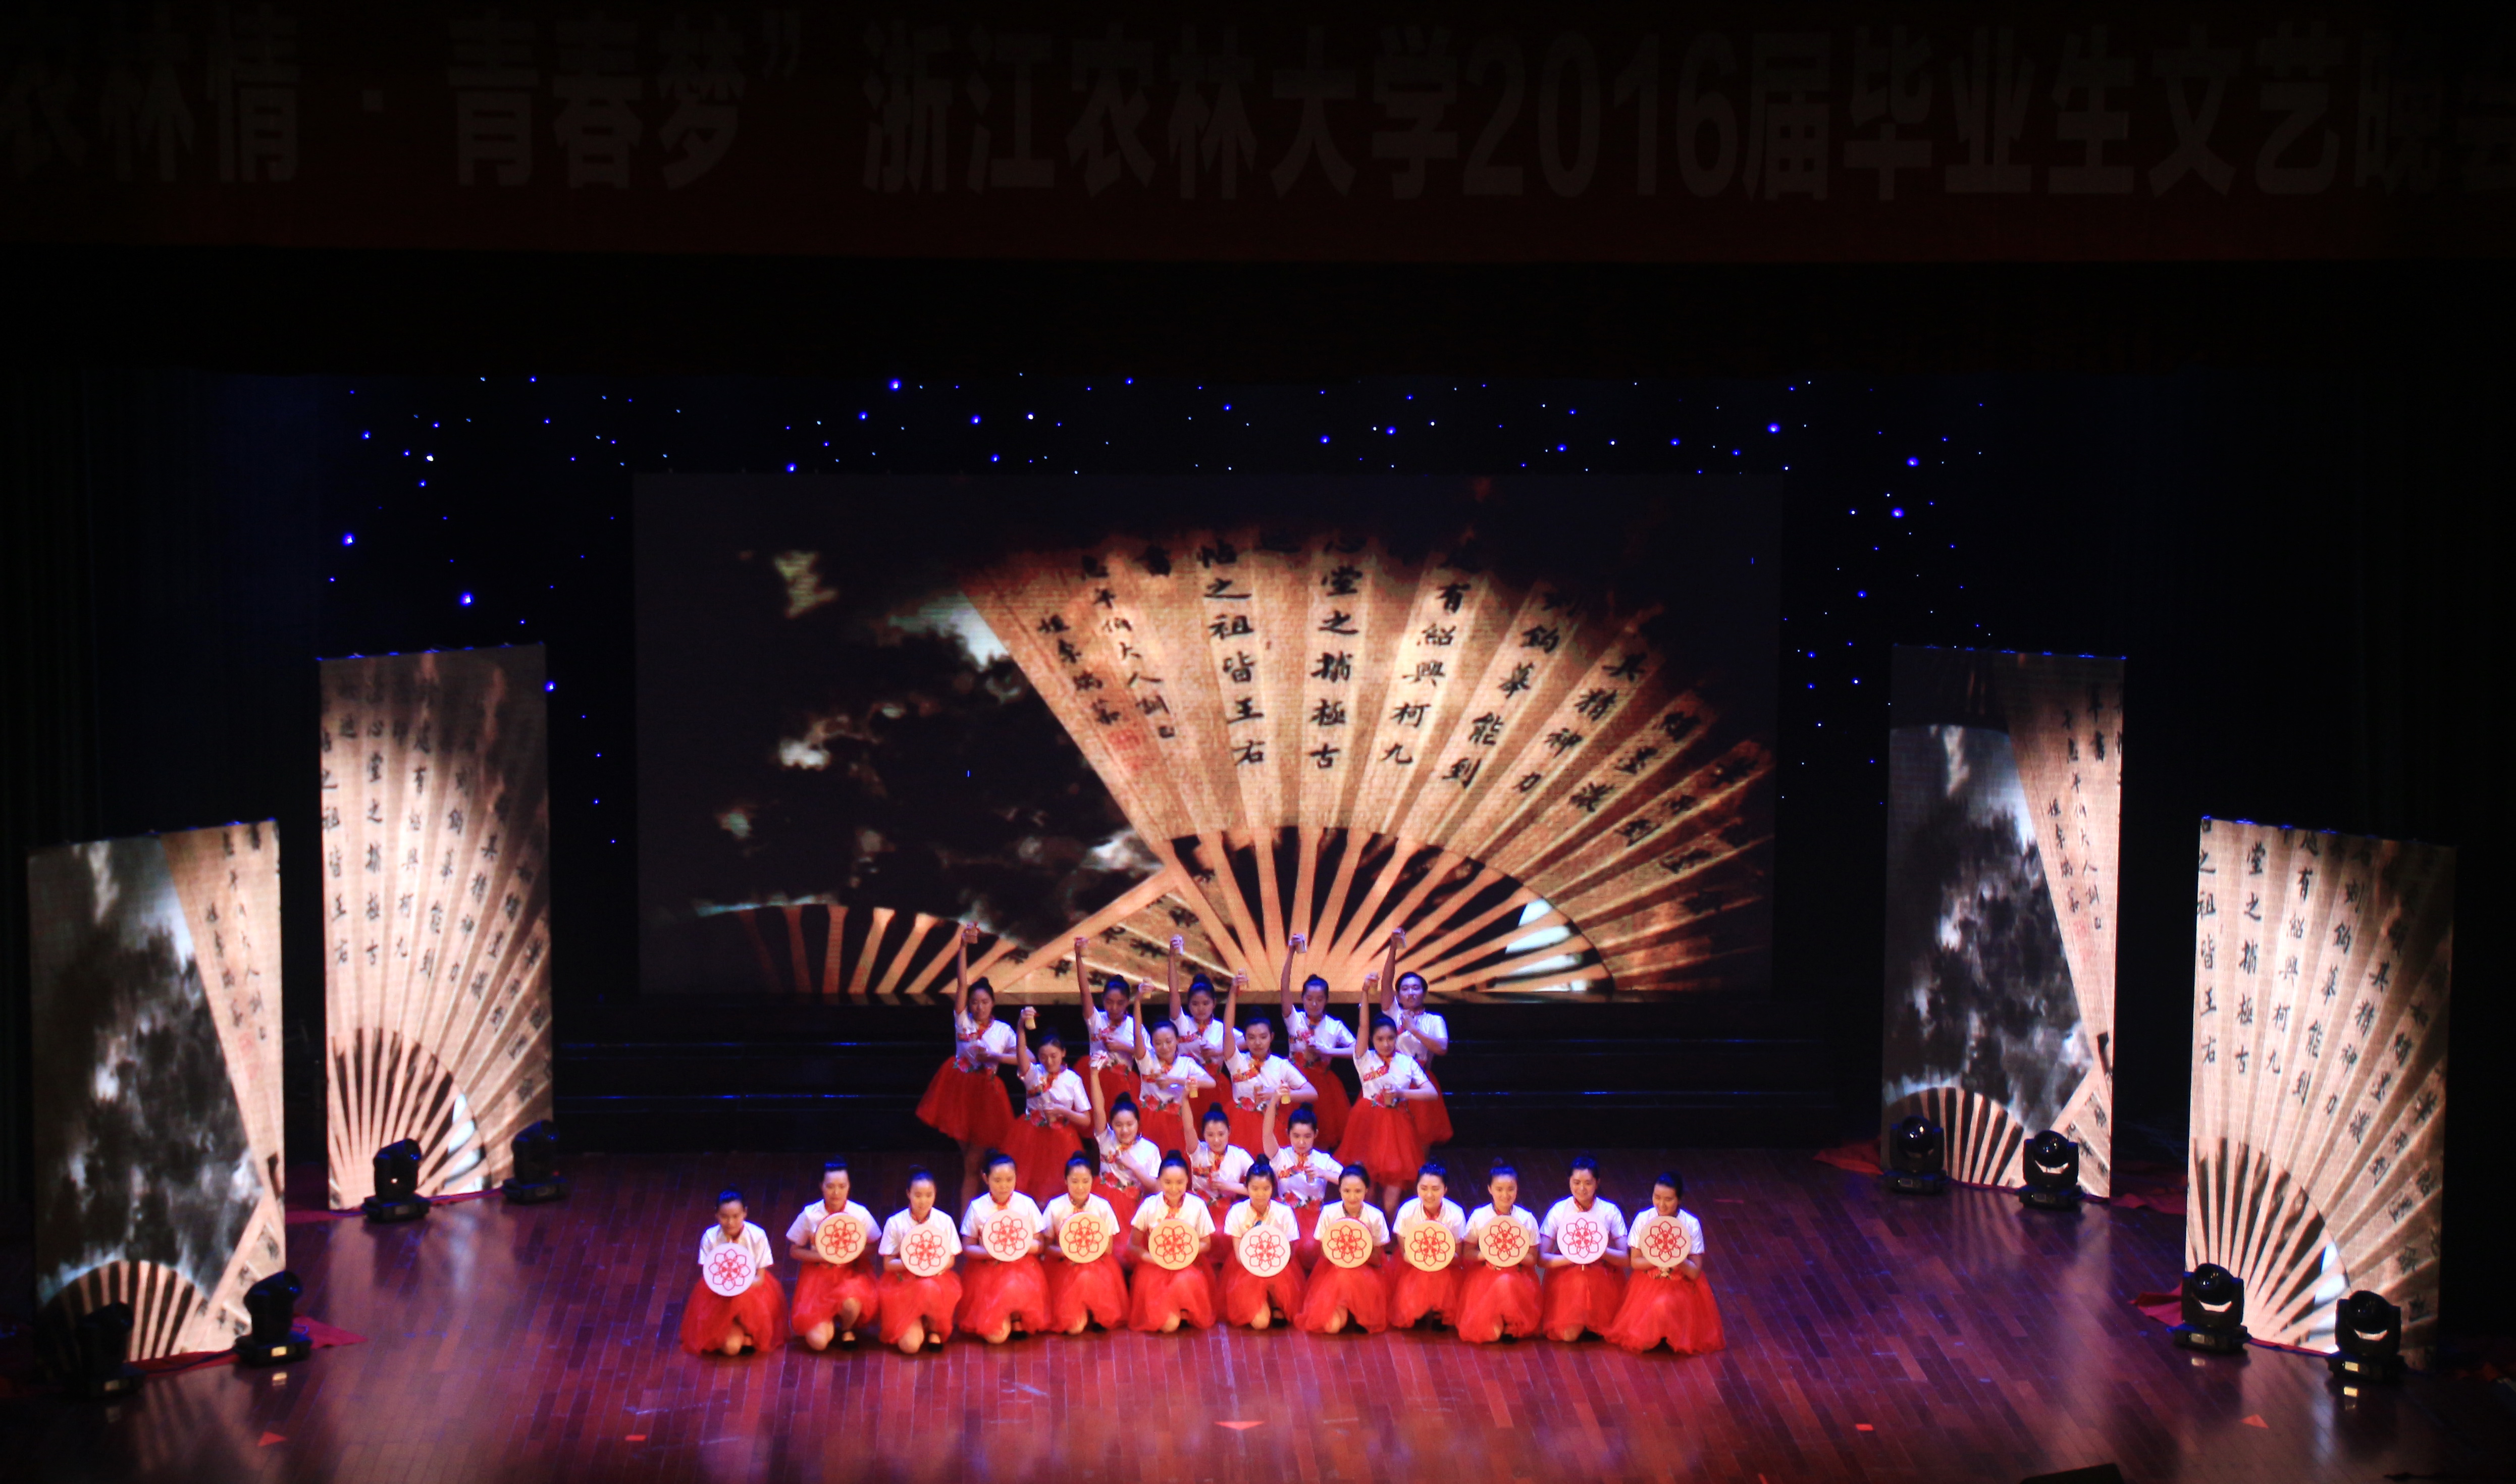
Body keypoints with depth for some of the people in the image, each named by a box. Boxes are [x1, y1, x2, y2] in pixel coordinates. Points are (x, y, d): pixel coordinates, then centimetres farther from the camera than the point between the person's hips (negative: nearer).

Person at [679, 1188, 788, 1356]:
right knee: (731, 1346, -21)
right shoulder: (710, 1237, -13)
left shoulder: (757, 1236, -15)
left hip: (752, 1289, 1)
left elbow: (760, 1279, -10)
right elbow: (707, 1277, -8)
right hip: (719, 1295, -1)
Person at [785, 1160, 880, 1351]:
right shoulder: (810, 1215, -7)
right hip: (819, 1276, 0)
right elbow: (794, 1251, 1)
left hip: (852, 1273, 0)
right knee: (818, 1341, -18)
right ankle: (830, 1325, 22)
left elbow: (873, 1248, 2)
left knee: (851, 1303, -37)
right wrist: (822, 1256, -16)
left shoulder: (860, 1214, -7)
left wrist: (854, 1253, -19)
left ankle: (847, 1328, 3)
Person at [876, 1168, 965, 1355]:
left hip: (937, 1279, 2)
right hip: (903, 1283, -2)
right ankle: (919, 1324, 16)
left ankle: (935, 1329, -6)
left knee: (929, 1287, -39)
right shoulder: (895, 1223, -6)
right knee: (909, 1345, -22)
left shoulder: (944, 1221, -2)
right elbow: (888, 1264, -3)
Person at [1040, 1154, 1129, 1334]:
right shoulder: (1055, 1208, -6)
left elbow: (1108, 1249, -2)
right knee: (1073, 1327, -20)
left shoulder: (1102, 1207, -4)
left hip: (1097, 1265, 2)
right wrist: (1066, 1251, -23)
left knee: (1087, 1279, -34)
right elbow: (1046, 1247, -4)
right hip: (1065, 1266, -2)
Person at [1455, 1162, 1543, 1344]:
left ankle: (1512, 1326, -12)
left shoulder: (1527, 1219, -2)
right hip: (1484, 1275, -1)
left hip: (1518, 1275, 1)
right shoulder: (1479, 1216, -3)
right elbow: (1467, 1253, 0)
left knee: (1505, 1283, -38)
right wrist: (1486, 1255, -19)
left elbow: (1533, 1259, 0)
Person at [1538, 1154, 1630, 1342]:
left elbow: (1626, 1258, -6)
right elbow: (1542, 1259, -6)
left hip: (1602, 1278, 1)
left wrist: (1601, 1251, -24)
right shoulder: (1558, 1211, -2)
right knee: (1568, 1334, -19)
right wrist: (1571, 1257, -22)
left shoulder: (1611, 1212, -2)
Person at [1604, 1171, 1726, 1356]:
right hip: (1647, 1284, 1)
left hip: (1682, 1286, -1)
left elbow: (1695, 1272, -11)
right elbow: (1635, 1262, -4)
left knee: (1664, 1305, -35)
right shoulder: (1643, 1220, -9)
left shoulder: (1691, 1224, -12)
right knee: (1638, 1340, -19)